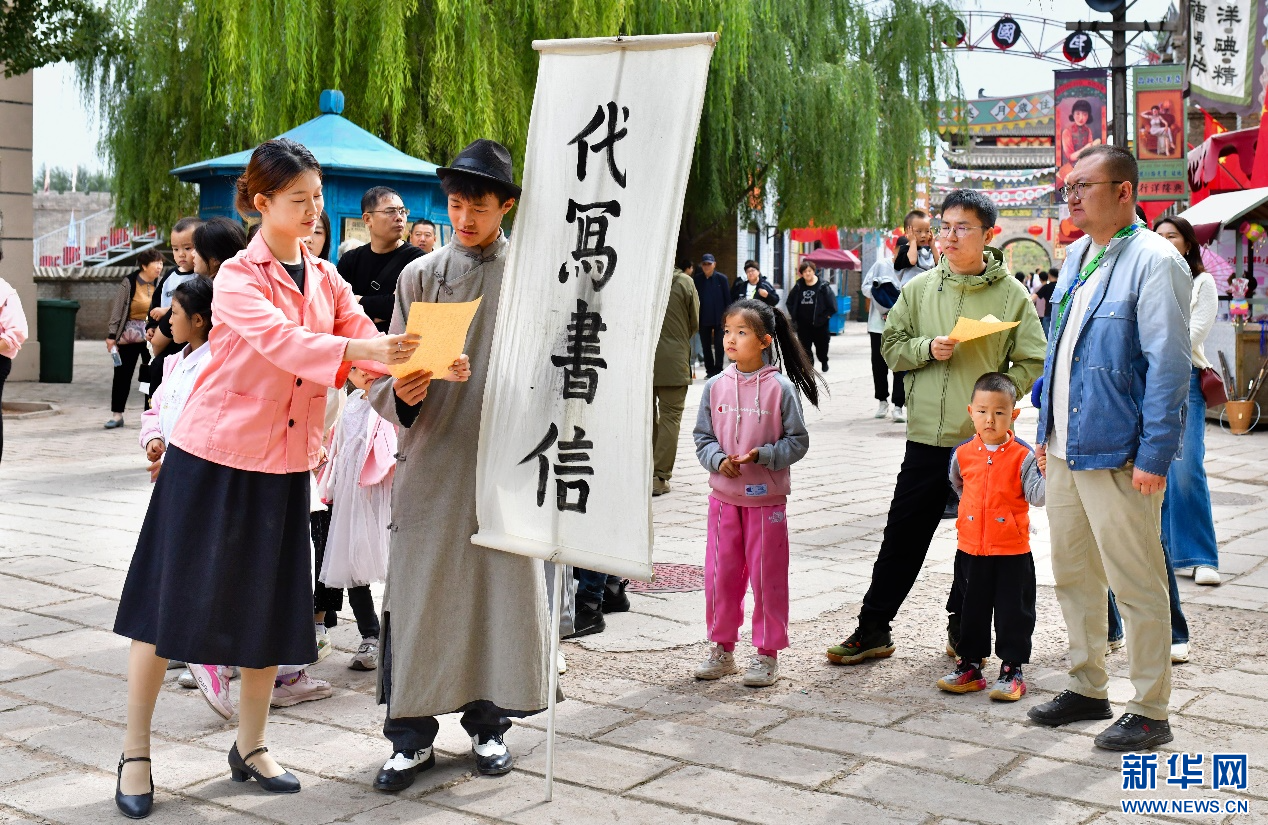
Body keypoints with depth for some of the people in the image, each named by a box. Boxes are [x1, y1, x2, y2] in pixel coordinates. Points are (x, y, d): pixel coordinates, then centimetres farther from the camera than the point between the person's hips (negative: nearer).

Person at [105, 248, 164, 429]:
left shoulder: (161, 284, -2)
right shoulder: (128, 284, -6)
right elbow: (117, 310, -2)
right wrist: (111, 336, -5)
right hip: (129, 337, -1)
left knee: (152, 374, 4)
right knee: (122, 374, 5)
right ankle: (116, 415, 16)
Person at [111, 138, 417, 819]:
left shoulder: (324, 277, 7)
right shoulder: (238, 277, -12)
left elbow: (367, 340, -4)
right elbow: (282, 341, -30)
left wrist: (413, 364, -26)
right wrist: (358, 351, -44)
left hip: (284, 462, 6)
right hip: (212, 455, -5)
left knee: (271, 604, 10)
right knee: (172, 600, 1)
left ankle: (250, 747, 25)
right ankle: (135, 752, 15)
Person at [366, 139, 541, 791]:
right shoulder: (420, 276, 8)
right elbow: (394, 367, 6)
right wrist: (403, 394, -15)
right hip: (431, 454, 1)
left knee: (501, 586, 5)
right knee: (418, 588, 1)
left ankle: (487, 723, 21)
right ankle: (412, 735, 12)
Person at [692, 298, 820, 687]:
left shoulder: (780, 388, -9)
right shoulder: (715, 386, 1)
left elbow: (797, 441, -6)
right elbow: (702, 437, 6)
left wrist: (760, 456, -20)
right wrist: (718, 460, -13)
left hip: (766, 498, -3)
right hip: (724, 496, 4)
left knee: (767, 576, 4)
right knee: (720, 574, 9)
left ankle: (767, 654, 16)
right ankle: (722, 649, 24)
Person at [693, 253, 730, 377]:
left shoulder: (721, 278, -3)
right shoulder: (696, 279, 2)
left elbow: (727, 299, -3)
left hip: (718, 318, -3)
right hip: (703, 319, 3)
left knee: (718, 345, 0)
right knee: (706, 346, 9)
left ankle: (718, 369, 8)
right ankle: (710, 370, 18)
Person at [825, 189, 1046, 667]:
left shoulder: (1011, 294, -2)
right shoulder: (919, 288, 5)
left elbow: (1032, 361, -1)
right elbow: (891, 346, 8)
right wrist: (927, 348, -11)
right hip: (926, 436, 2)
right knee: (903, 536, 7)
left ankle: (963, 629, 25)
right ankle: (873, 629, 16)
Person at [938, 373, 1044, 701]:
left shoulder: (1022, 455, -8)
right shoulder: (963, 454, 1)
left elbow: (1036, 496, -13)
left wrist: (1046, 475, -30)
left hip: (1012, 550, -3)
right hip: (971, 548, 3)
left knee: (1013, 611, 5)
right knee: (972, 609, 12)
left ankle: (1012, 668, 15)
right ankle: (970, 664, 23)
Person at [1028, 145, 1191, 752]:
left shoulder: (1154, 262, -13)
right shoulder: (1076, 257, 13)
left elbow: (1169, 365, -16)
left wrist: (1153, 456, -19)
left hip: (1117, 453, -8)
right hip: (1066, 450, 8)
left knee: (1136, 586, 1)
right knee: (1072, 575, 16)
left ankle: (1149, 713, 13)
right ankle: (1086, 688, 31)